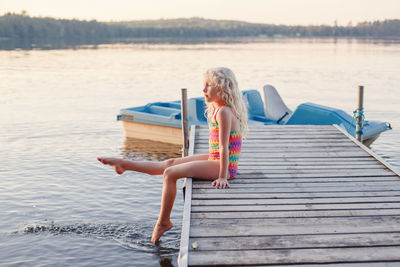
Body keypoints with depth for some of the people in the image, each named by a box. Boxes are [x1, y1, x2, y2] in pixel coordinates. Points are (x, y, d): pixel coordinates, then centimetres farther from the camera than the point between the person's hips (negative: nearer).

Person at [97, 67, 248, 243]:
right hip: (214, 160, 10)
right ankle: (124, 164, 23)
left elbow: (224, 147, -23)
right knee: (170, 163, 13)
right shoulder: (218, 109, 11)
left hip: (223, 165, -10)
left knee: (170, 174, -11)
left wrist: (222, 177, -24)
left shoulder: (223, 112, -20)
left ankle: (163, 222, 1)